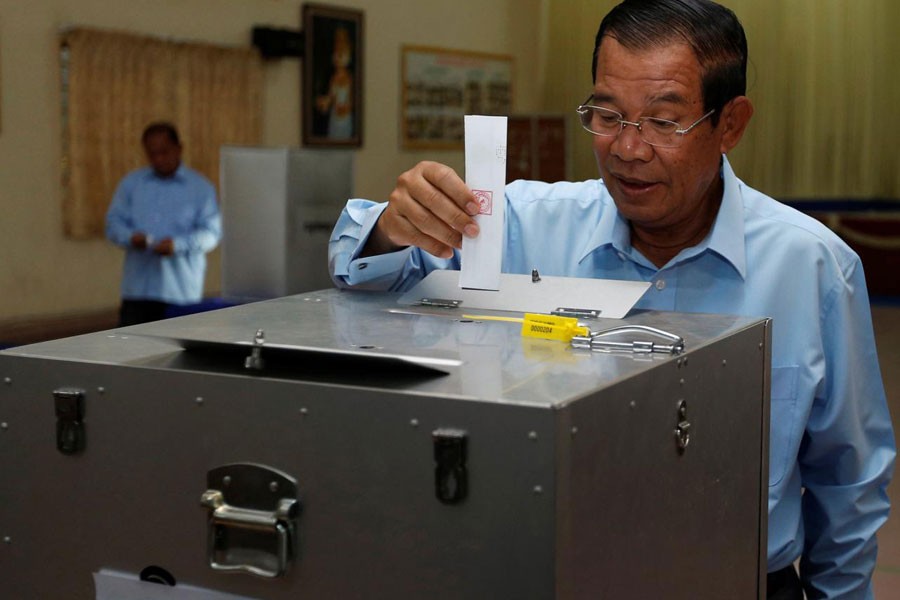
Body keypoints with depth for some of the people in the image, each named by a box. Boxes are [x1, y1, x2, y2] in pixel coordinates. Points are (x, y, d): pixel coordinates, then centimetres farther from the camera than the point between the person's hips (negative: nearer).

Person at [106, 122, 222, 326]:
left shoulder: (201, 187, 4)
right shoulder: (131, 183, 13)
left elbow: (211, 233, -2)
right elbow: (113, 222, 10)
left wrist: (178, 244, -19)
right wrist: (130, 237, -13)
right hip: (138, 287, 2)